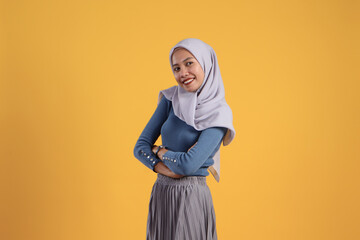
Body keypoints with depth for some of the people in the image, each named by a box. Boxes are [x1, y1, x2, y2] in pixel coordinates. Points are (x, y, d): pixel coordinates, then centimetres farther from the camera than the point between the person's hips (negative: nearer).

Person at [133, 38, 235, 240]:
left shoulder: (218, 114, -13)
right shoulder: (171, 99, 2)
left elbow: (189, 164, -22)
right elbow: (140, 147, 1)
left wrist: (159, 151, -5)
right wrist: (160, 167, -16)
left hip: (191, 198, -5)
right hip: (160, 193, 5)